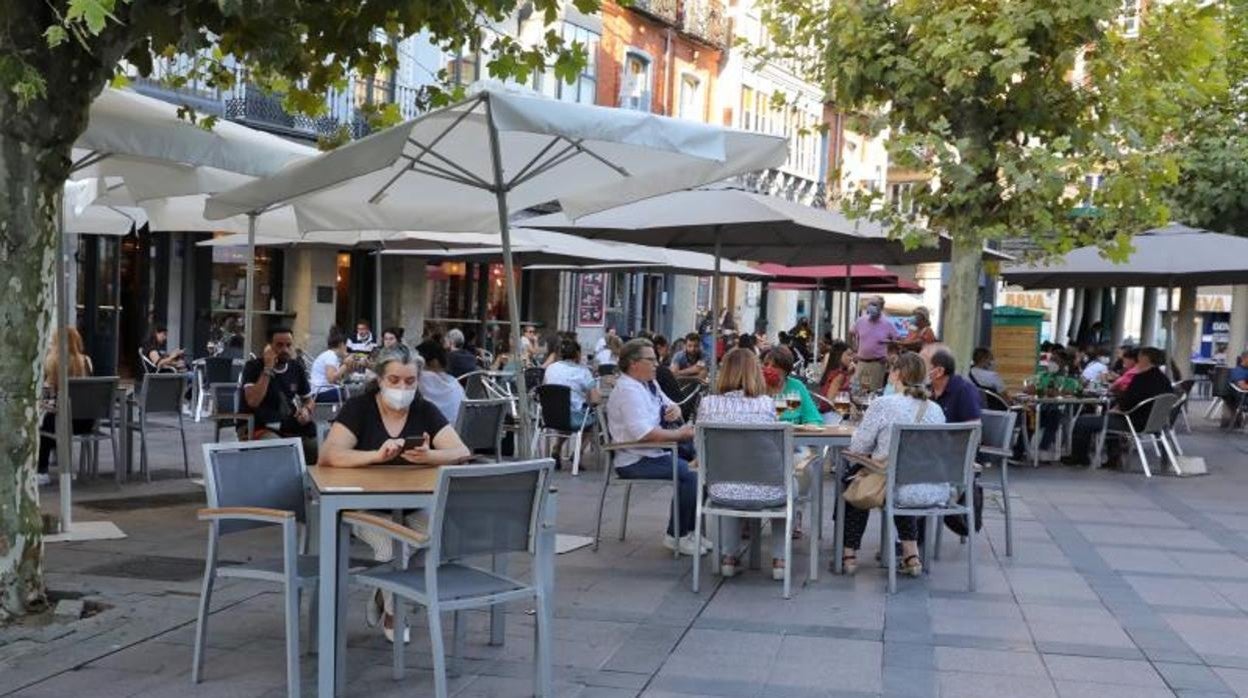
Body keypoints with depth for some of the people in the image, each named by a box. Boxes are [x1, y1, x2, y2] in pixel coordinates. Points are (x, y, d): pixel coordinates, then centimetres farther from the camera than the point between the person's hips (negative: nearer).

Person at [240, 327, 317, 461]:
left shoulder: (296, 367, 11)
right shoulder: (253, 366, -3)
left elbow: (308, 400, 23)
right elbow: (253, 402, -18)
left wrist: (306, 411, -1)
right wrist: (268, 369, -18)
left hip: (294, 428, 5)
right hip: (265, 429, -5)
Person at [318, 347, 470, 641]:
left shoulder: (426, 411, 0)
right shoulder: (358, 408, -7)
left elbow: (462, 453, -11)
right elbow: (328, 456, -21)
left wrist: (429, 456, -33)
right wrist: (377, 455, -36)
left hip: (415, 505, 3)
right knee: (392, 546, -31)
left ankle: (384, 598, 1)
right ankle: (392, 613, 1)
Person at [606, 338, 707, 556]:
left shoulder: (648, 384, 14)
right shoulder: (628, 391, -18)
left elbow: (670, 405, 26)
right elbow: (644, 434, -27)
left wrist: (674, 409, 1)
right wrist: (680, 434, -18)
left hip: (654, 453, 10)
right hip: (636, 462, -10)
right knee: (690, 475, -23)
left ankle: (688, 530, 8)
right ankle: (677, 536, -11)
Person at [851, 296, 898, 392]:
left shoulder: (888, 324, -5)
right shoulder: (860, 321, 2)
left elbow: (896, 340, 6)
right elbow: (854, 335, 19)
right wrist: (856, 349, 11)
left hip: (877, 363, -3)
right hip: (861, 362, 3)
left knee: (875, 391, 1)